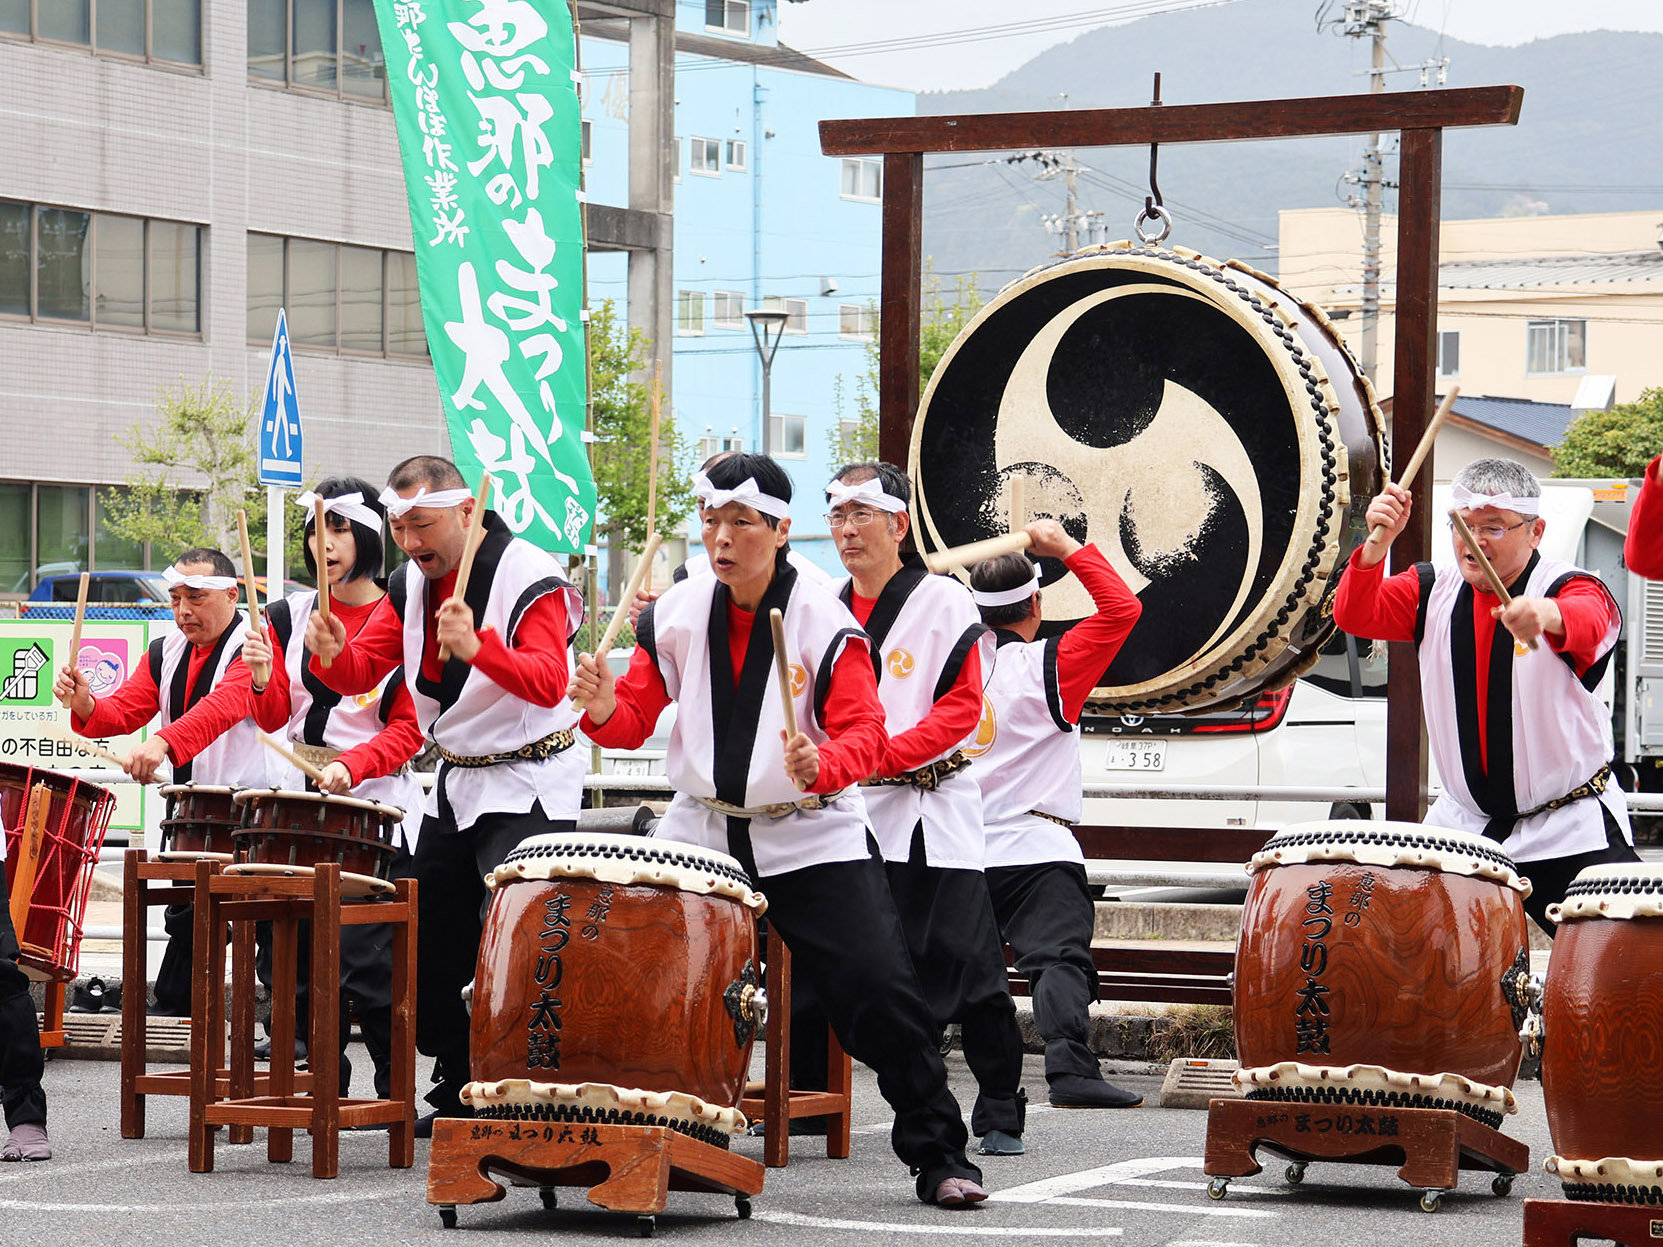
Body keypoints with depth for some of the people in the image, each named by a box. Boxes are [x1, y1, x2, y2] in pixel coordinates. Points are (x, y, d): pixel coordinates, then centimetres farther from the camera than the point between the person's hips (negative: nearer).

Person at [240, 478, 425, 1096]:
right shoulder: (289, 615, 10)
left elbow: (409, 728, -5)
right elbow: (274, 719, 6)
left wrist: (354, 764, -20)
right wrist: (263, 679, -15)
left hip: (377, 798, -5)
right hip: (300, 797, 5)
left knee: (363, 958, -12)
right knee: (292, 956, 4)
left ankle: (394, 1090, 1)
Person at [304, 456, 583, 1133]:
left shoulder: (530, 579, -17)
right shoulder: (410, 583, 5)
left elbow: (548, 683, -30)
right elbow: (361, 674, 3)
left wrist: (477, 647, -47)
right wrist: (333, 652, -21)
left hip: (529, 789, -8)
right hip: (455, 785, 8)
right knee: (425, 956, 10)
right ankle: (459, 1096, 23)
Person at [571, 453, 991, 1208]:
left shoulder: (825, 621, -12)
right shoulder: (674, 615, 0)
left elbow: (864, 732, -17)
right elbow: (637, 717, 3)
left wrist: (822, 766, -39)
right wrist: (605, 709, -20)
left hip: (811, 838, -3)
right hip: (699, 831, 4)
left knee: (879, 989, -12)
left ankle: (939, 1157, 0)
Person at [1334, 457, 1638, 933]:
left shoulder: (1568, 587, -11)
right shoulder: (1433, 592, 4)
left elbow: (1590, 625, -35)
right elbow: (1355, 616, -10)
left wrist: (1547, 616, -60)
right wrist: (1378, 543, -29)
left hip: (1571, 832, -4)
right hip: (1463, 824, 4)